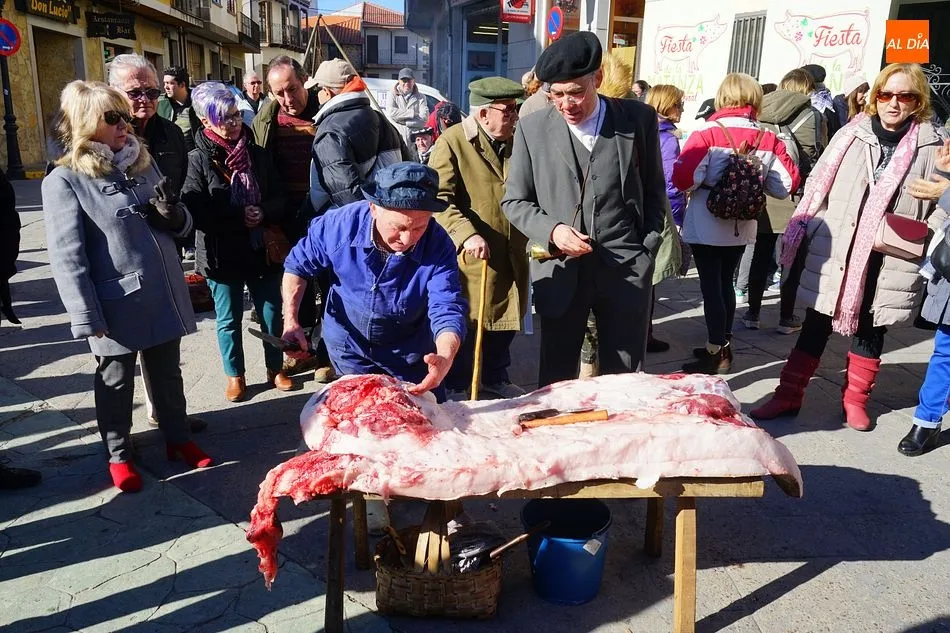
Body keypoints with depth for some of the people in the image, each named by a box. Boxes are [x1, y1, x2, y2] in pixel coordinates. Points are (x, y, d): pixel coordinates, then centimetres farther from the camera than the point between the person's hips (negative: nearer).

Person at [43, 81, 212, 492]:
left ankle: (177, 438, 36)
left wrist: (174, 214, -9)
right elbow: (67, 258, -13)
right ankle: (119, 455, 31)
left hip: (164, 296, 5)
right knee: (116, 383, 13)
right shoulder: (64, 181, -9)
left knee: (168, 373, 18)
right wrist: (88, 318, -17)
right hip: (117, 305, -5)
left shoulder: (143, 163, 9)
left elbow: (181, 226, 15)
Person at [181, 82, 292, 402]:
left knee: (272, 314, 12)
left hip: (262, 249, 3)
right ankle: (235, 375, 28)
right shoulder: (198, 160, -6)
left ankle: (275, 368, 31)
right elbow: (195, 211, -15)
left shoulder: (256, 154, 6)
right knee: (229, 320, 11)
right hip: (222, 254, -3)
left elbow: (278, 198, 6)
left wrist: (263, 213, -15)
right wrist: (239, 217, -20)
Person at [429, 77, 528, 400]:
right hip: (471, 257, -6)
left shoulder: (515, 142, 12)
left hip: (511, 257, 6)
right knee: (465, 325, 4)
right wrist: (467, 234, -29)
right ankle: (456, 388, 21)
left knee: (505, 323, 15)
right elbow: (439, 199, -16)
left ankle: (495, 378, 34)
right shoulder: (452, 142, -9)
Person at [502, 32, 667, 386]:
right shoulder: (532, 128, 1)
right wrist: (551, 230, -11)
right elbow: (514, 201, 6)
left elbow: (654, 191, 12)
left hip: (626, 268, 1)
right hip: (560, 271, 0)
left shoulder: (639, 119, 2)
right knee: (556, 378, 8)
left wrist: (646, 251, 4)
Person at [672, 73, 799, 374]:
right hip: (741, 227, 5)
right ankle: (722, 345, 29)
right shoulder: (767, 139, -2)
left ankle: (717, 353, 7)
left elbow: (684, 179, -22)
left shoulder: (707, 134, -14)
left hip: (707, 226, -5)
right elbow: (786, 184, -1)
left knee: (711, 287, 2)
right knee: (726, 284, 18)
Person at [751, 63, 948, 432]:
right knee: (816, 325, 5)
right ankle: (789, 395, 16)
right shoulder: (851, 134, 2)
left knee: (870, 329, 14)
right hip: (837, 251, 0)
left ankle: (855, 399, 30)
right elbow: (819, 185, 6)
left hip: (890, 259, 0)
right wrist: (800, 231, 3)